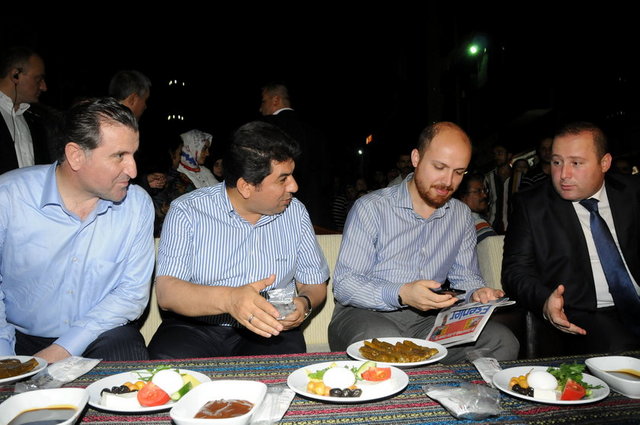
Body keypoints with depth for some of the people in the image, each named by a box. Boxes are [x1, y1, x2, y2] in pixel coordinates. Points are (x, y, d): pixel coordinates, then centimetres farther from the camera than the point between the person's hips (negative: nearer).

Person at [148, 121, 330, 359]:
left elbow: (315, 284, 13)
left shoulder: (295, 212, 6)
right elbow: (166, 292, -16)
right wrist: (228, 299, -35)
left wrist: (304, 303, -12)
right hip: (196, 328, -1)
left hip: (267, 331, 2)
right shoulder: (187, 211, -6)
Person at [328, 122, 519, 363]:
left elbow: (464, 275, 17)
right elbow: (343, 284, -12)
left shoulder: (462, 216, 11)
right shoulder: (371, 208, -8)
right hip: (366, 315, -4)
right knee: (384, 340, -39)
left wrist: (476, 294, -8)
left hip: (426, 320, 5)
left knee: (503, 342, -17)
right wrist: (401, 295, -28)